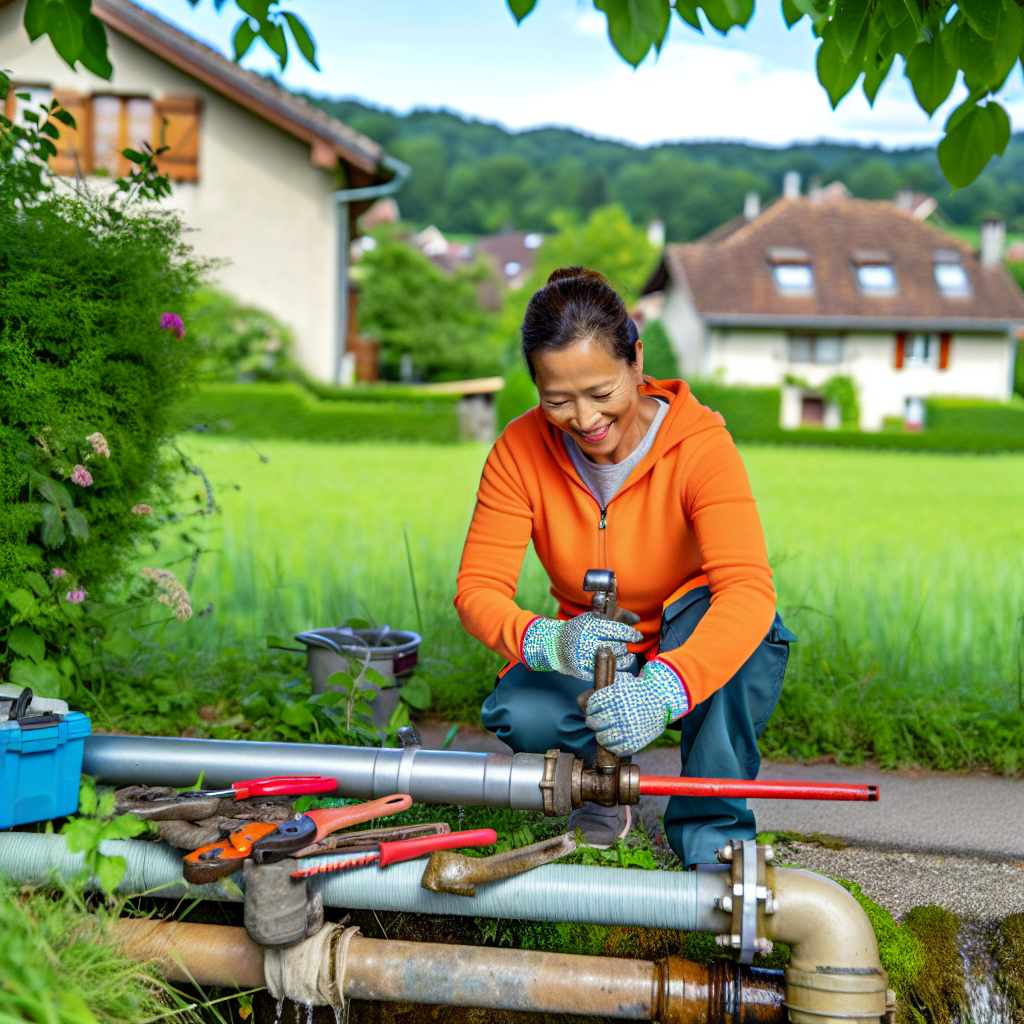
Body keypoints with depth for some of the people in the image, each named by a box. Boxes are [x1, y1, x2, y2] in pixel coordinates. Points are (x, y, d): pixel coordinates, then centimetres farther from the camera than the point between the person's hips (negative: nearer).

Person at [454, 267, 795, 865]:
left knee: (709, 608, -36)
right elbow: (479, 589, -19)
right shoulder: (522, 450, -15)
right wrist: (549, 642, -43)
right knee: (521, 716, -30)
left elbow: (749, 588, -38)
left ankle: (712, 828, -17)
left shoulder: (700, 444, -24)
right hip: (589, 661, 2)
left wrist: (664, 687, -56)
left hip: (698, 665, -2)